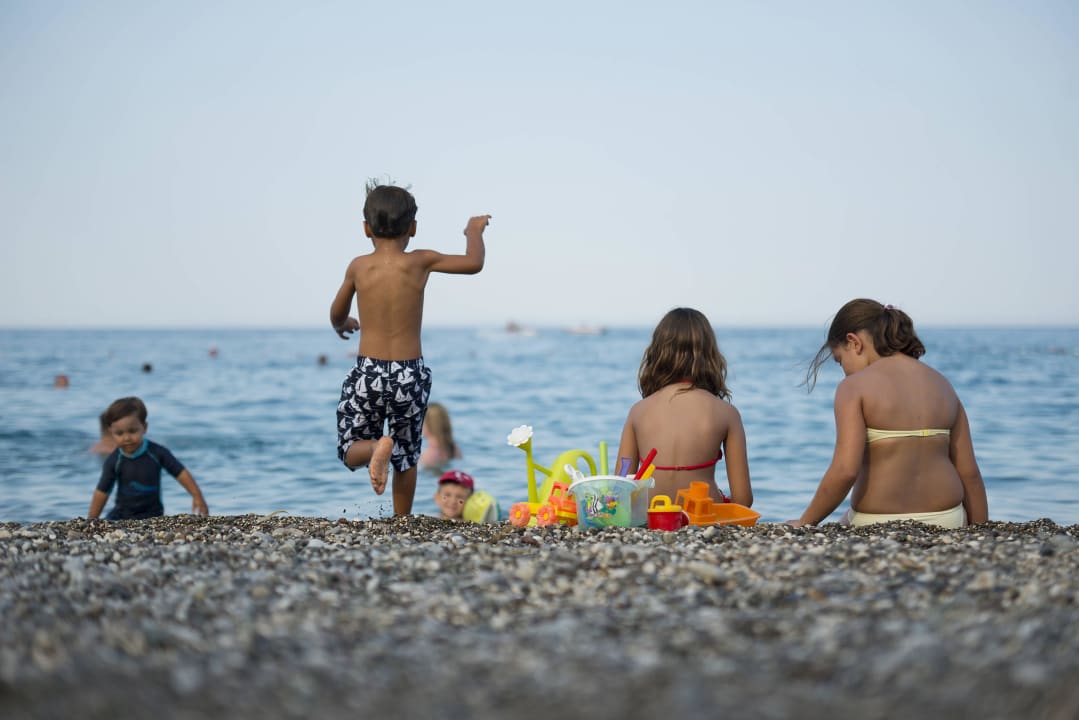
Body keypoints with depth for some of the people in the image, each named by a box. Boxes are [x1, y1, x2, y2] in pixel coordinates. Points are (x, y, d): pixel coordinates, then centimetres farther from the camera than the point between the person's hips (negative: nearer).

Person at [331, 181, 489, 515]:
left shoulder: (358, 266, 0)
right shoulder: (420, 262, -5)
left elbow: (336, 315, 14)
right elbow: (474, 263, 4)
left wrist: (343, 326, 37)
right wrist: (474, 231, 23)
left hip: (368, 373, -1)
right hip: (411, 374, 1)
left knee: (351, 452, 10)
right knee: (406, 457, 19)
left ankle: (377, 447, -22)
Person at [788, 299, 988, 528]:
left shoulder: (854, 386, -6)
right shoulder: (942, 385, 11)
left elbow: (845, 470, -18)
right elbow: (969, 473, 9)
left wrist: (805, 523, -7)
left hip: (877, 524, -5)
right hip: (946, 519, 5)